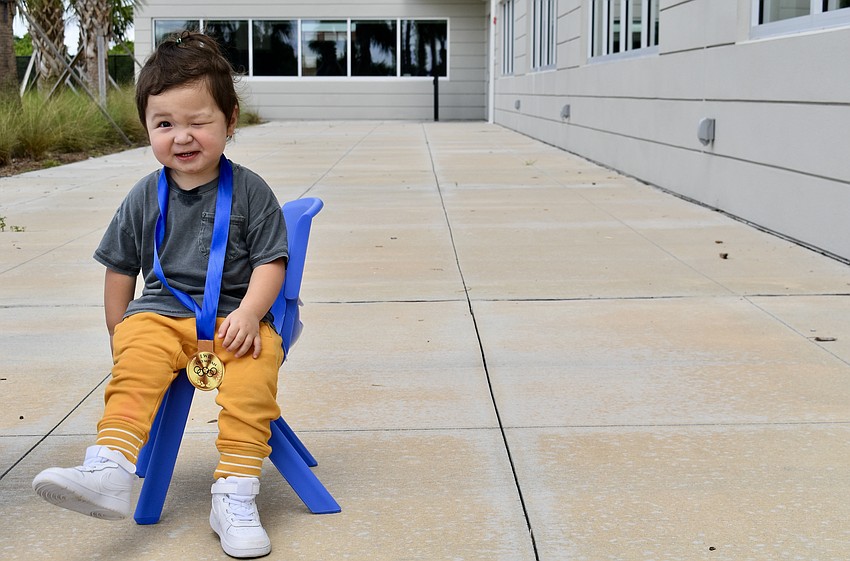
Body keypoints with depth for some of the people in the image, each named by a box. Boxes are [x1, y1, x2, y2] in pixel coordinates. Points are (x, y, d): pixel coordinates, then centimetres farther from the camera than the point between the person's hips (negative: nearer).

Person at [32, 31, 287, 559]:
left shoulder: (249, 190, 0)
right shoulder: (146, 197, 8)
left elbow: (270, 260, -1)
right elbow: (121, 266, 18)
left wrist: (249, 313, -17)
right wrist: (118, 329, 13)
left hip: (236, 315, -2)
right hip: (163, 312, 2)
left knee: (254, 375, -29)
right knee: (136, 363, -27)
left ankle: (235, 495, -28)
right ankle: (109, 470, -39)